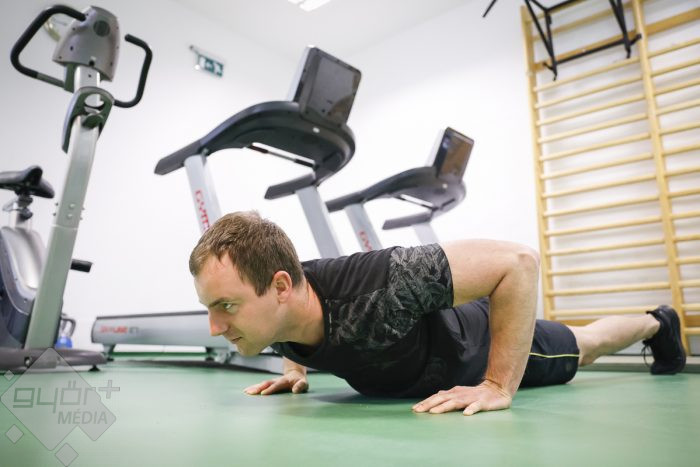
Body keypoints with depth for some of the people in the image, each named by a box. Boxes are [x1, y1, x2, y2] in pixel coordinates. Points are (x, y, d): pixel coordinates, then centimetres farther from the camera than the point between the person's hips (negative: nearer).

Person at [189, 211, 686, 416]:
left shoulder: (374, 292, -51)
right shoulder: (278, 310, -28)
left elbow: (518, 261, -43)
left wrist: (500, 386, -41)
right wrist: (295, 369, -9)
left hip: (482, 342, -5)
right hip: (433, 324, 5)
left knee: (582, 349, 28)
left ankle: (658, 323, 61)